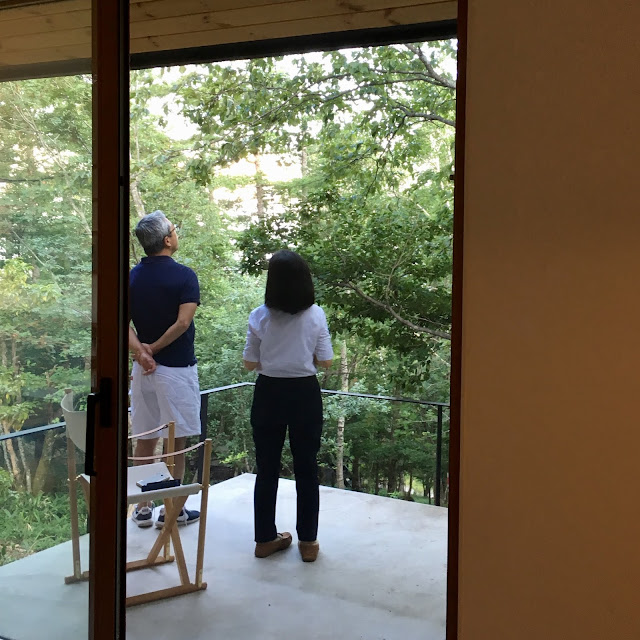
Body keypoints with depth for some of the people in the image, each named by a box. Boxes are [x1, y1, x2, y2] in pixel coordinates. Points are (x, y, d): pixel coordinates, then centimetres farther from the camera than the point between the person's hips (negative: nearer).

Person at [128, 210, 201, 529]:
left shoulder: (132, 277, 5)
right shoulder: (184, 276, -12)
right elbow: (182, 323, -21)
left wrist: (141, 352, -16)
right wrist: (153, 348, -11)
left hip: (143, 369, 6)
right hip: (176, 369, -5)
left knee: (144, 440, 13)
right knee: (176, 441, 4)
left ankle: (143, 508, 21)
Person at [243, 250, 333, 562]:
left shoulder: (260, 316, -8)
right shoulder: (315, 315, -9)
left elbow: (249, 363, -2)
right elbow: (326, 361, -3)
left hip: (268, 394, 0)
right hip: (305, 394, 0)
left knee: (267, 469, 12)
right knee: (306, 469, 11)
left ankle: (265, 538, 22)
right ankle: (308, 541, 18)